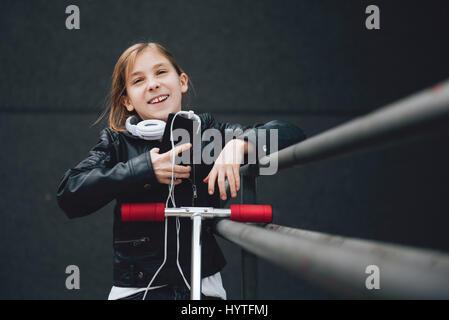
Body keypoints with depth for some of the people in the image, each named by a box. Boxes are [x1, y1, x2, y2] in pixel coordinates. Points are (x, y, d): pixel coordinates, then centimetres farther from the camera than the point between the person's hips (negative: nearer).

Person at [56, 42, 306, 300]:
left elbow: (291, 134, -2)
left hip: (204, 285, 1)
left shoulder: (207, 131, 3)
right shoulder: (117, 142, 2)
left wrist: (240, 143, -21)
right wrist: (144, 169, -17)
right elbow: (69, 196, -12)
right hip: (137, 288, -1)